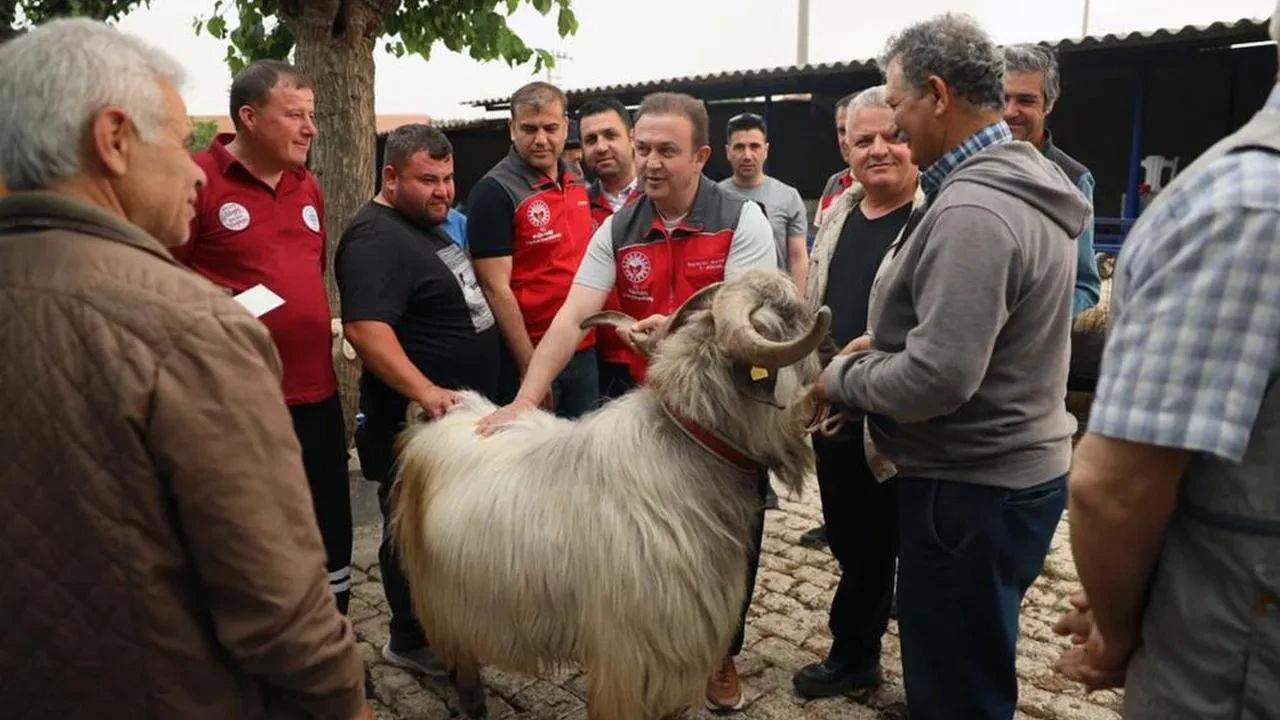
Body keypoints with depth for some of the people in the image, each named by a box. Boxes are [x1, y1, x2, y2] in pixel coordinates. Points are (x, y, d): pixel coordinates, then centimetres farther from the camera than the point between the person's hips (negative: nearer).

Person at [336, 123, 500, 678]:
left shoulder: (429, 224, 12)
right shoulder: (375, 238, -19)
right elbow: (364, 327, -31)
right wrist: (426, 392, -39)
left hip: (460, 412, 10)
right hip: (418, 420, -10)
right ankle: (412, 641, 23)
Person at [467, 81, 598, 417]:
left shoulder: (578, 180, 8)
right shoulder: (495, 191, -12)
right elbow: (496, 288, -16)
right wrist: (530, 368, -16)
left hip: (584, 349, 6)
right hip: (527, 355, -6)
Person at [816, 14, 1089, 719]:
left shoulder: (971, 210, -24)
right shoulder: (1024, 185, 9)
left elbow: (938, 377, -29)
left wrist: (843, 378, -12)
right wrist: (889, 341, 10)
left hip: (971, 489, -10)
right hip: (1012, 469, 10)